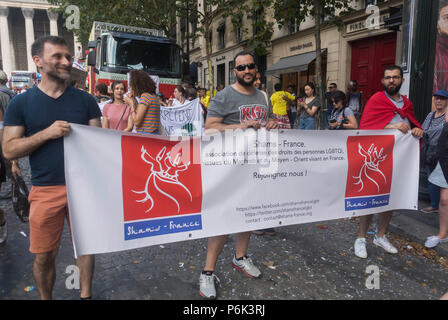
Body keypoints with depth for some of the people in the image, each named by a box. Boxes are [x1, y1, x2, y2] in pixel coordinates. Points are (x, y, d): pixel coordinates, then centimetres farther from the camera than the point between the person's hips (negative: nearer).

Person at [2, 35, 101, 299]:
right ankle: (45, 297, 33)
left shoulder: (85, 100, 4)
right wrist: (47, 133, -18)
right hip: (46, 190, -1)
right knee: (44, 255, 9)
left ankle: (86, 294, 32)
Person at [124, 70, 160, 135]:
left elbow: (136, 121, -14)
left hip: (146, 134, -9)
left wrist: (131, 103, -2)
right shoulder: (152, 95, 15)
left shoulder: (145, 96, -11)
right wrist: (134, 101, 14)